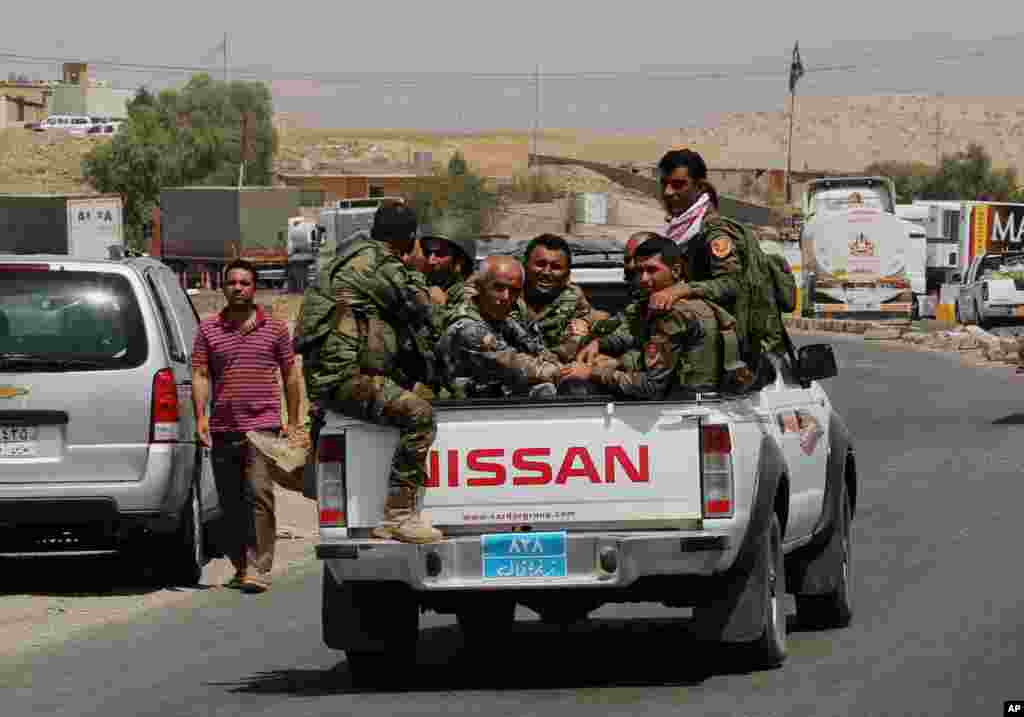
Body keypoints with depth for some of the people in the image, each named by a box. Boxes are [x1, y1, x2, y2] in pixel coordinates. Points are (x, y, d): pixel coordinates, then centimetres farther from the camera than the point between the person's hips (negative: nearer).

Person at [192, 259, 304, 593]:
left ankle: (258, 568, -17)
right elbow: (200, 375, 6)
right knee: (230, 502, 8)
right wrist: (200, 415, -7)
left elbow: (291, 374, 12)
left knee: (259, 494, -15)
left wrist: (293, 421, 7)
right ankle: (240, 566, 20)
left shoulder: (274, 328, 8)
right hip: (222, 428, 3)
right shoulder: (208, 329, 9)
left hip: (262, 425, -3)